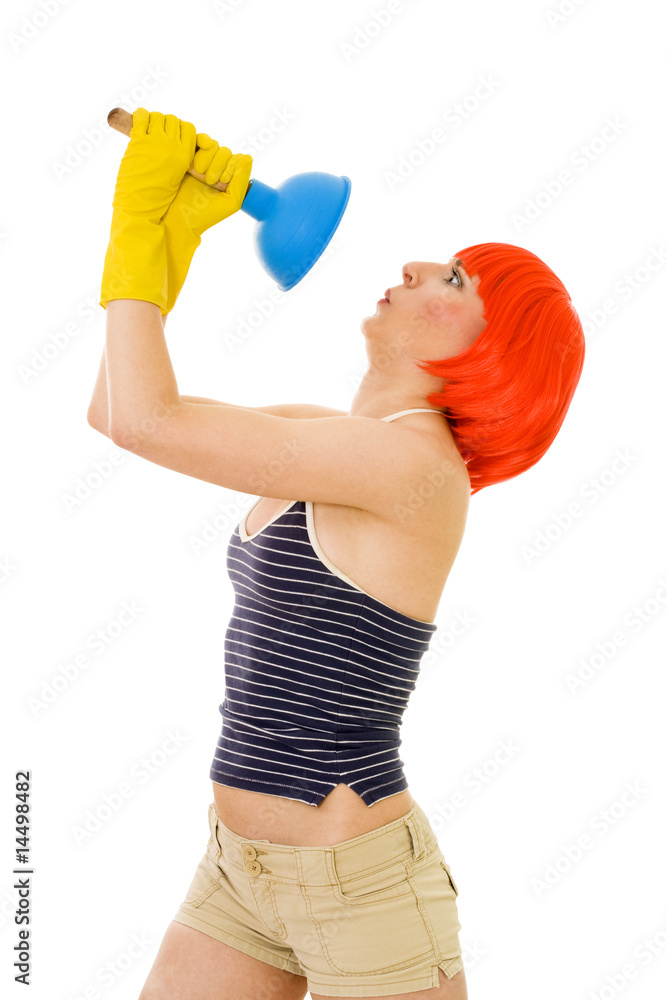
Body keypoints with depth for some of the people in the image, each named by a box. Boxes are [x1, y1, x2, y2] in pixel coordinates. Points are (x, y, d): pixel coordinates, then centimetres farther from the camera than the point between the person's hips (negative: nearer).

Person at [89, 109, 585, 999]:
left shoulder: (417, 463, -20)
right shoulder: (326, 438, 5)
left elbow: (147, 422, -22)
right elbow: (116, 410, 7)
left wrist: (141, 225, -10)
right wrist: (170, 224, 3)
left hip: (362, 885, -7)